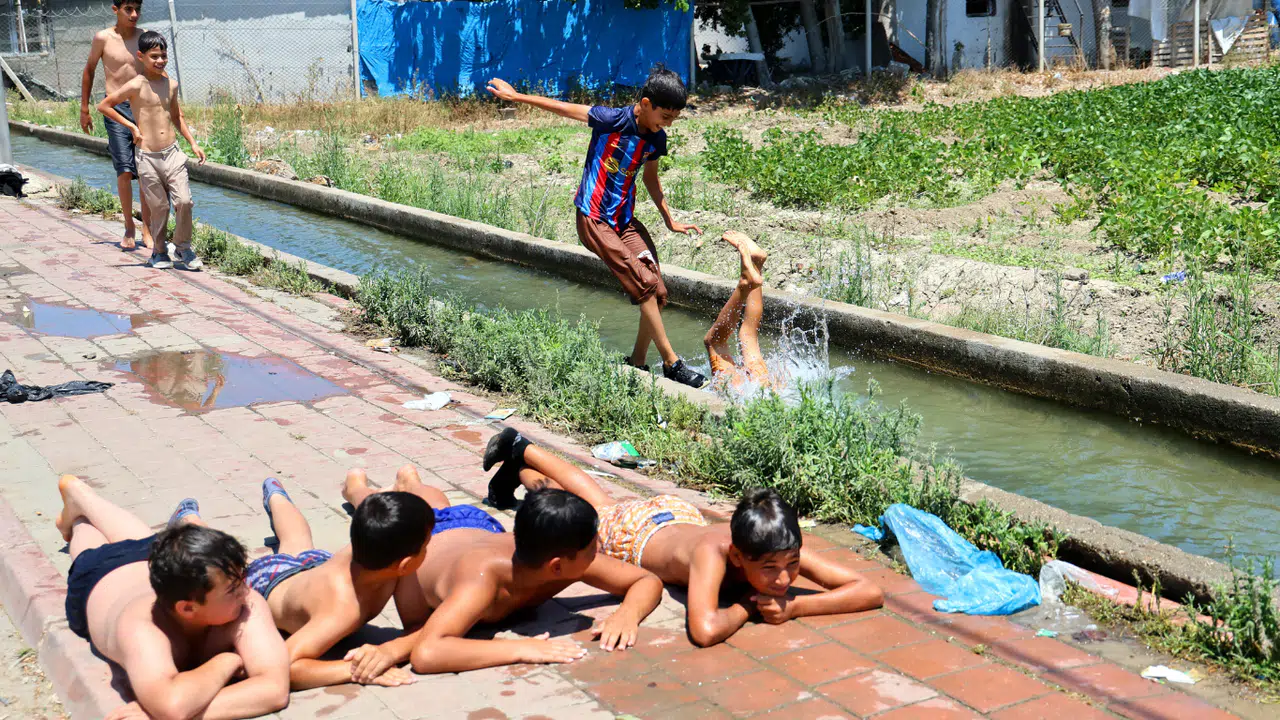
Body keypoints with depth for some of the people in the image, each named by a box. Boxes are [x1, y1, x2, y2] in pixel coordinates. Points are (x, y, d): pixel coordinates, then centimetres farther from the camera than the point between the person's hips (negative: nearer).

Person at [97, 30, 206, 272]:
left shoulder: (171, 84, 9)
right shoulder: (136, 86, -8)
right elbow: (103, 106, -2)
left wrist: (193, 143, 16)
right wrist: (131, 126, -4)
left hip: (172, 152, 4)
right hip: (148, 158, -4)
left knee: (184, 201, -6)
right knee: (159, 207, 3)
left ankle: (183, 247, 13)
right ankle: (159, 252, 22)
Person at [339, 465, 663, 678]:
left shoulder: (571, 559, -41)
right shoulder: (482, 576, -55)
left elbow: (648, 581, -30)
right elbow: (425, 654, -66)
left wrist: (627, 614, -52)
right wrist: (520, 649, -69)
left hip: (478, 527, 3)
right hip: (412, 547, -3)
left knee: (444, 513, 41)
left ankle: (410, 482, 71)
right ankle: (358, 489, 64)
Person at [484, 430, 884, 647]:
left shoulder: (784, 547, -38)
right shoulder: (713, 552, -50)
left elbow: (871, 592, -38)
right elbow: (705, 631, -64)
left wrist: (796, 606, -49)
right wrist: (748, 605, -46)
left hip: (681, 515, 5)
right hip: (634, 534, -5)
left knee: (601, 505, 34)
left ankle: (523, 451, 55)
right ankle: (520, 469, 55)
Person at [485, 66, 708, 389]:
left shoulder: (656, 139, 4)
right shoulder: (611, 120, -15)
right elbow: (561, 108, -5)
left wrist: (669, 220, 23)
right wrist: (515, 96, 3)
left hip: (626, 220, 7)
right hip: (595, 220, -7)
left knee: (658, 293, -2)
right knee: (645, 285, -18)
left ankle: (637, 363, 12)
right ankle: (671, 363, -12)